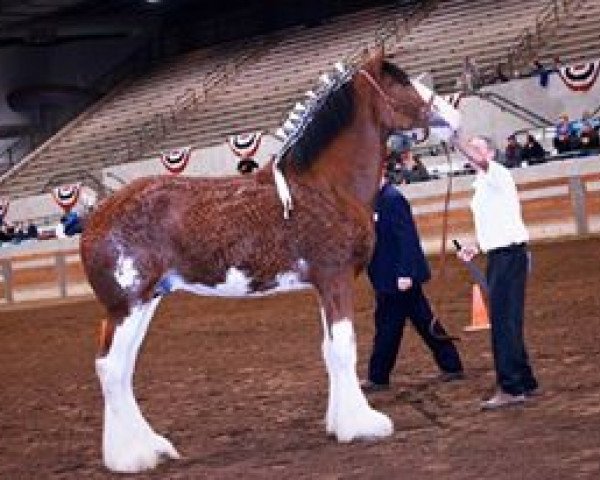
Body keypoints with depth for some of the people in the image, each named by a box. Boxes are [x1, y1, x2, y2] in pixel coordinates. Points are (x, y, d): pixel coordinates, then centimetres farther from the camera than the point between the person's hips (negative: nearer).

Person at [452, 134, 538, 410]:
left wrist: (454, 138, -32)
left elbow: (479, 160, -31)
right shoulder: (482, 186, 19)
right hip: (497, 256, 10)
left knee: (504, 322, -13)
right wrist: (475, 249, 12)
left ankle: (510, 388, -14)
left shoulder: (499, 175, -8)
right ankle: (525, 382, 20)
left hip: (510, 254, -10)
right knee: (505, 322, 13)